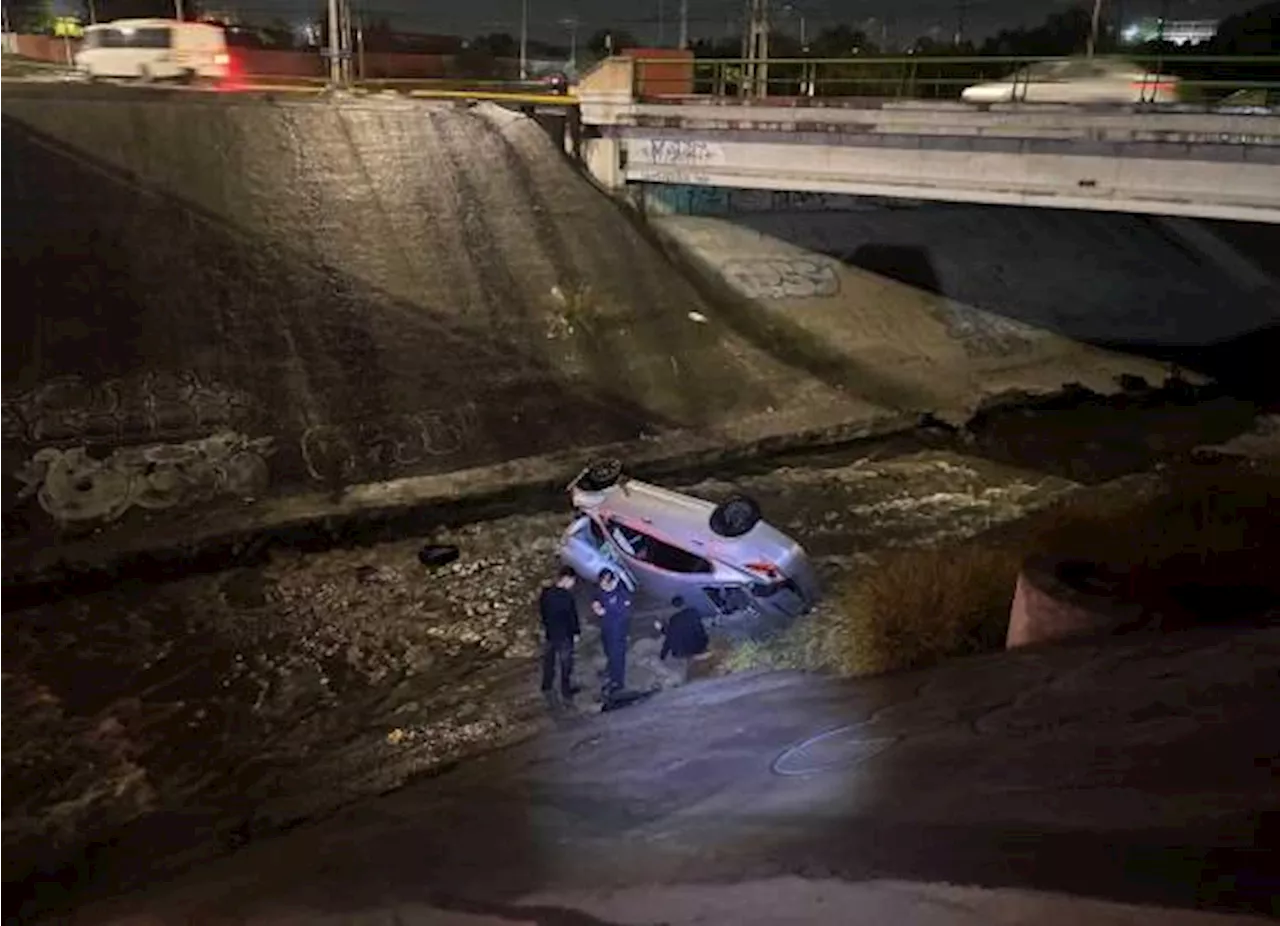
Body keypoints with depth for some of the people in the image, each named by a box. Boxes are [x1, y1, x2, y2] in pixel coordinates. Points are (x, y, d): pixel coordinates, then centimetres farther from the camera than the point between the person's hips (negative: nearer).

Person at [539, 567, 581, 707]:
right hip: (564, 635, -5)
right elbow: (573, 616, -16)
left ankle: (547, 689, 32)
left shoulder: (545, 593, -7)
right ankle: (566, 693, 21)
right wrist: (576, 633, -1)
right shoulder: (567, 596, -25)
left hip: (549, 634, 5)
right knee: (566, 664, 11)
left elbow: (542, 612, 6)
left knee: (548, 662, 20)